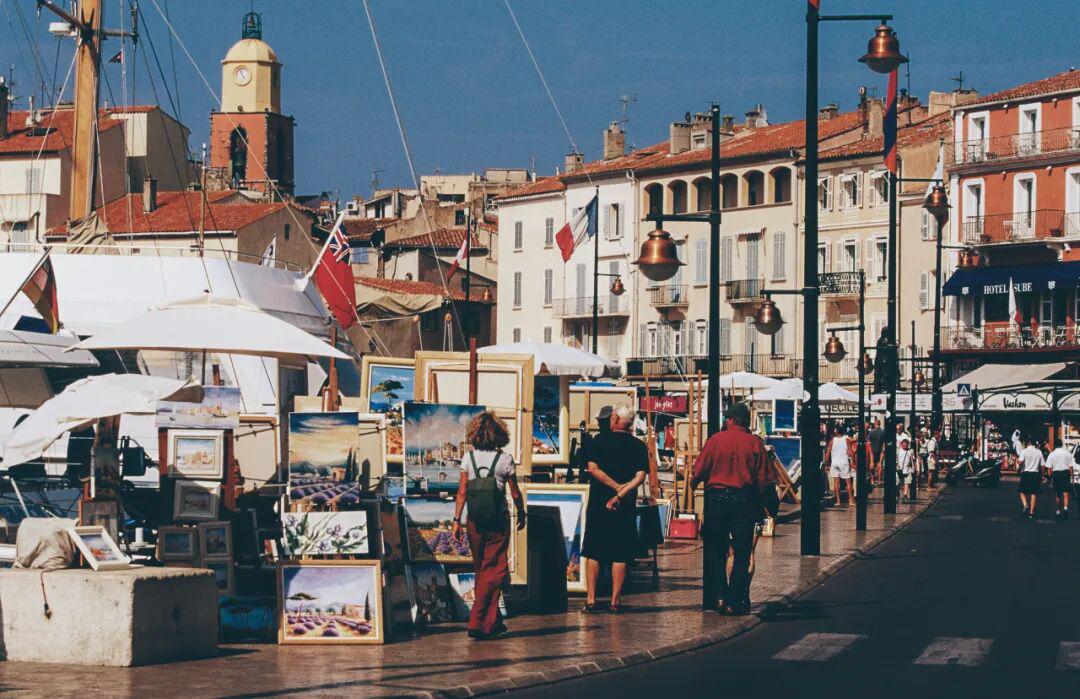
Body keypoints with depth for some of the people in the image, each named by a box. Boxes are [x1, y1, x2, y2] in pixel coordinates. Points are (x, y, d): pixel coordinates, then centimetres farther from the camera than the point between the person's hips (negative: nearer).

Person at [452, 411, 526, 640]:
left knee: (481, 570, 15)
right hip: (498, 521, -3)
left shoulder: (468, 458, -1)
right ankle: (478, 623, -10)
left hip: (475, 522, 3)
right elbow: (515, 493, -1)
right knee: (493, 571, 0)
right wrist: (521, 514, 15)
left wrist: (457, 520, 2)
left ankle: (493, 622, 23)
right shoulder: (505, 459, -7)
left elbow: (462, 492, -3)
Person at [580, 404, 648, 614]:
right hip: (625, 508, 1)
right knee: (620, 555, 6)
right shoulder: (638, 446, 1)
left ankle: (590, 599, 2)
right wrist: (621, 494, -12)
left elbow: (593, 468, -10)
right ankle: (615, 601, 4)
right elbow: (640, 476, -9)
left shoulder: (599, 440, -1)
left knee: (593, 553, 6)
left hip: (598, 504, -1)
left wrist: (617, 487, -7)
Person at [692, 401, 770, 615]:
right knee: (741, 553, 5)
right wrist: (760, 504, 10)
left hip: (717, 497, 0)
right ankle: (734, 602, 2)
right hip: (745, 499, 0)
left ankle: (720, 596, 3)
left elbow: (699, 471, -1)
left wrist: (693, 485, 21)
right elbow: (764, 479, -3)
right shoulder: (755, 443, -2)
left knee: (716, 550, 12)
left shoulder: (716, 440, -3)